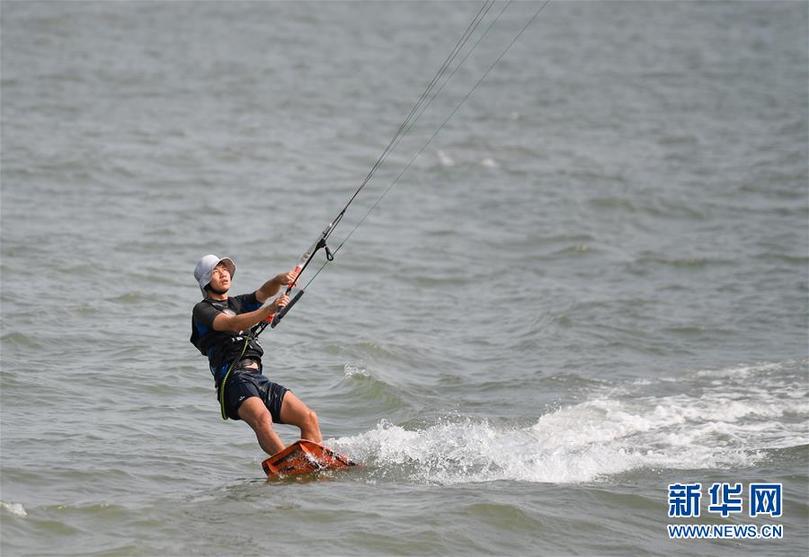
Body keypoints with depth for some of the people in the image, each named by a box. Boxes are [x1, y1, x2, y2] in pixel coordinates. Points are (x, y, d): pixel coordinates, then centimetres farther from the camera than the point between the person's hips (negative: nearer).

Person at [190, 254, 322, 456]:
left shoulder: (239, 303, 28)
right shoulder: (202, 310, 7)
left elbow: (263, 293, 10)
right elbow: (232, 324, -11)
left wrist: (279, 280, -14)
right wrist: (270, 309, -25)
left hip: (258, 378, 8)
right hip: (233, 379, -8)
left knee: (309, 418, -6)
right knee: (262, 419, -34)